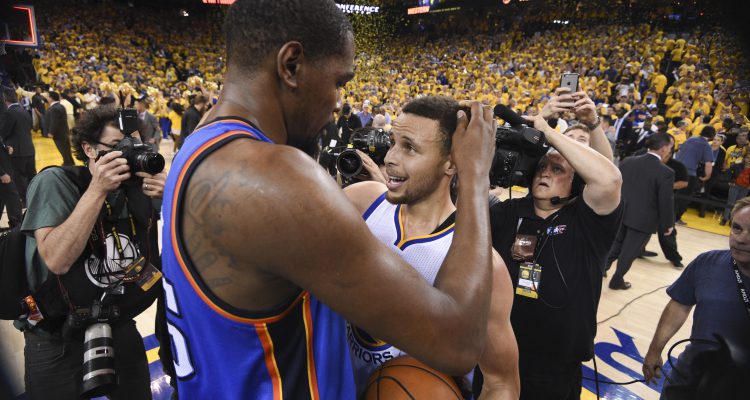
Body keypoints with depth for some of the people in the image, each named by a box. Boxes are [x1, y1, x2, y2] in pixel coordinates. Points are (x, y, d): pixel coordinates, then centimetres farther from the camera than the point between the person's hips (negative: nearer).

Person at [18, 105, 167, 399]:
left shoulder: (139, 188, -3)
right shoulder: (55, 181, -15)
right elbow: (56, 260, -28)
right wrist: (97, 190, -31)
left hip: (119, 328, 4)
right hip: (56, 341, -4)